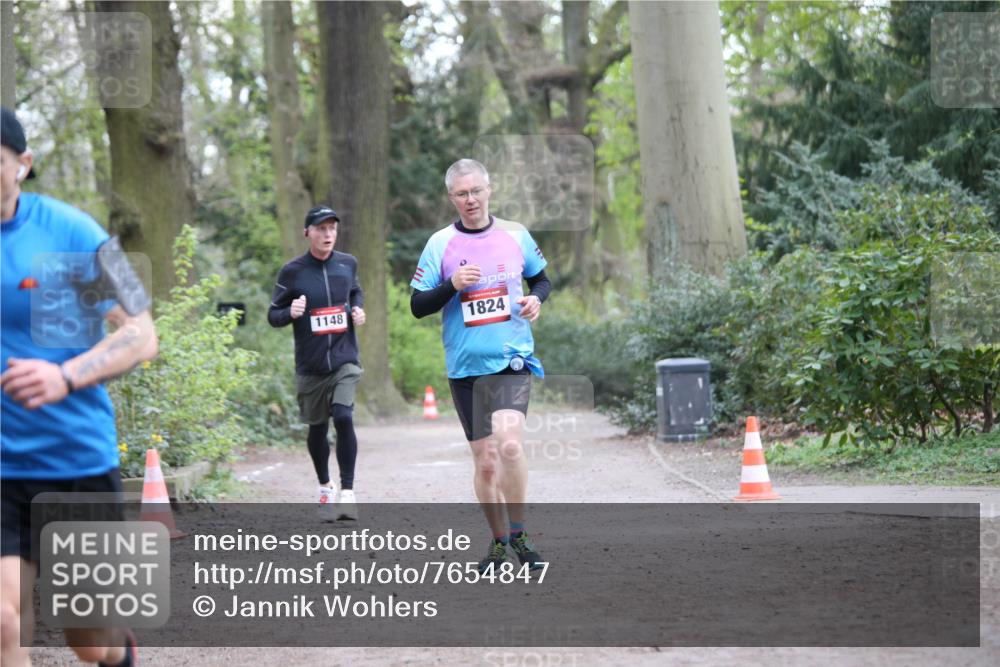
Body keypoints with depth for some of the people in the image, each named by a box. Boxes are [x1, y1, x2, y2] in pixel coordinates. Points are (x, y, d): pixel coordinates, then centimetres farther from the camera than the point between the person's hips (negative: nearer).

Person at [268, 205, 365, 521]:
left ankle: (347, 492, -13)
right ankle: (325, 487, 34)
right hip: (310, 365, 0)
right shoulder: (292, 271, -5)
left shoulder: (347, 264, 3)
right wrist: (290, 312, -21)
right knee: (317, 427, 11)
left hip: (345, 361, 0)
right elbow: (273, 315, 1)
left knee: (343, 418, -19)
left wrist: (357, 309, 2)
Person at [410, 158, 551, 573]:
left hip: (513, 359, -1)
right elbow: (417, 306, 1)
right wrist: (452, 285, -16)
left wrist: (536, 299, -2)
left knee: (509, 442, -23)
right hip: (465, 366, 1)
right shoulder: (440, 244, 1)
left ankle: (518, 534, -9)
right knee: (485, 461, 7)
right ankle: (499, 541, 25)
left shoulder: (515, 235, 4)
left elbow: (541, 278, 20)